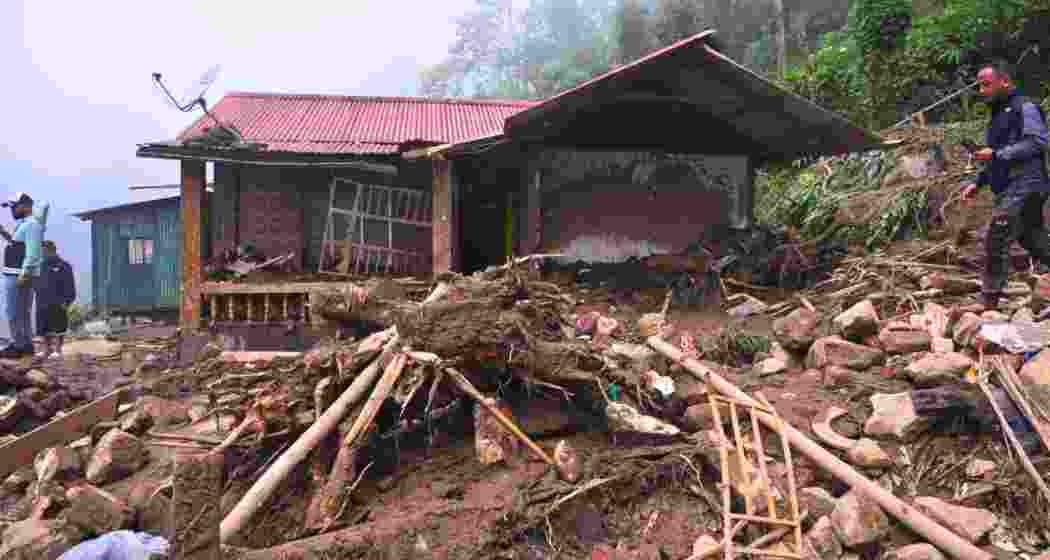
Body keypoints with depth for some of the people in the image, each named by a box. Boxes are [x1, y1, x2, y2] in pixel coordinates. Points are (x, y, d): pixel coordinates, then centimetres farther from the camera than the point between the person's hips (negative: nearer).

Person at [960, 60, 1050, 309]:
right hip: (1009, 190, 10)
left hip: (1024, 186, -10)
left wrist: (996, 154, -22)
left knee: (996, 241, -14)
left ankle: (989, 302, -11)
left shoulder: (1025, 108, -5)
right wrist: (977, 183, 17)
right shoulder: (998, 114, 23)